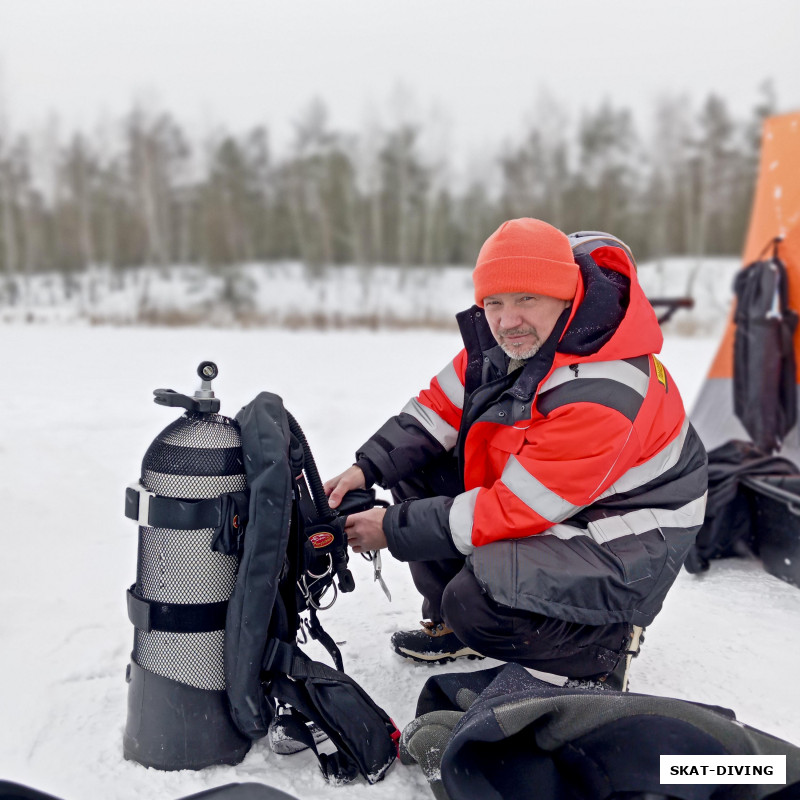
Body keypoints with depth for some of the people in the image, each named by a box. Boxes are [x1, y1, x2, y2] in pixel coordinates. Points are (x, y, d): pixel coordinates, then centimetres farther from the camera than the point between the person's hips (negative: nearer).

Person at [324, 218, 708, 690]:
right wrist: (369, 468, -10)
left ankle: (608, 640, 0)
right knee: (416, 468, 1)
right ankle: (455, 623, 16)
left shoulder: (602, 396, -34)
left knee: (479, 598, -29)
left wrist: (395, 530, -21)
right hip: (539, 501, 9)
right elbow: (442, 406, 2)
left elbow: (513, 510, -29)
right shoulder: (504, 334, -10)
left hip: (624, 545, -9)